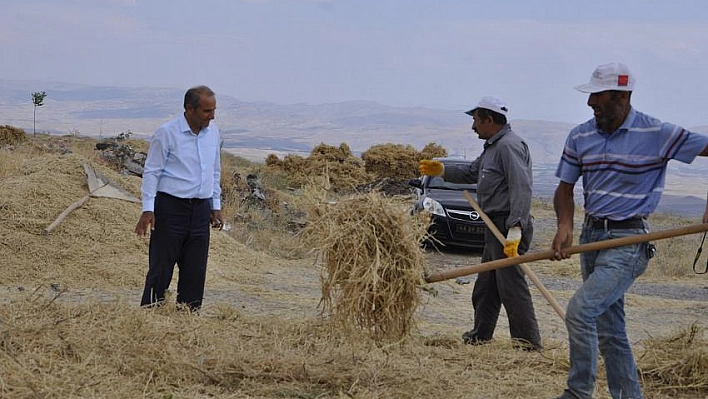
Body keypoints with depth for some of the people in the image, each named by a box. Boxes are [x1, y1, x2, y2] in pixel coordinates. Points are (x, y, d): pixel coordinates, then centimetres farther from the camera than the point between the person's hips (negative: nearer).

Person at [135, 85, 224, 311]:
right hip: (170, 207, -6)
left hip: (200, 209, 6)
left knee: (195, 271, 6)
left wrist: (216, 206, 16)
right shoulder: (167, 133, -8)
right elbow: (151, 172, -8)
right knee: (161, 268, -4)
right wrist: (148, 210, -14)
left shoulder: (213, 133, 10)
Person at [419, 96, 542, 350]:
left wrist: (515, 230, -30)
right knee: (486, 285, 17)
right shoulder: (492, 147, 19)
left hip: (509, 225, -11)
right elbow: (471, 173, 32)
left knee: (511, 285, -10)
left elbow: (521, 188, -24)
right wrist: (441, 171, 18)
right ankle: (481, 335, 28)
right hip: (496, 227, 11)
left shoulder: (509, 146, -15)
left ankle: (528, 340, -7)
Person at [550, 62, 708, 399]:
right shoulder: (580, 137, 4)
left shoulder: (657, 134, -11)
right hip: (591, 236, 6)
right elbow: (565, 188, 10)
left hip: (629, 241, -6)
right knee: (609, 330, 12)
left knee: (580, 311, -19)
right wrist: (565, 225, -9)